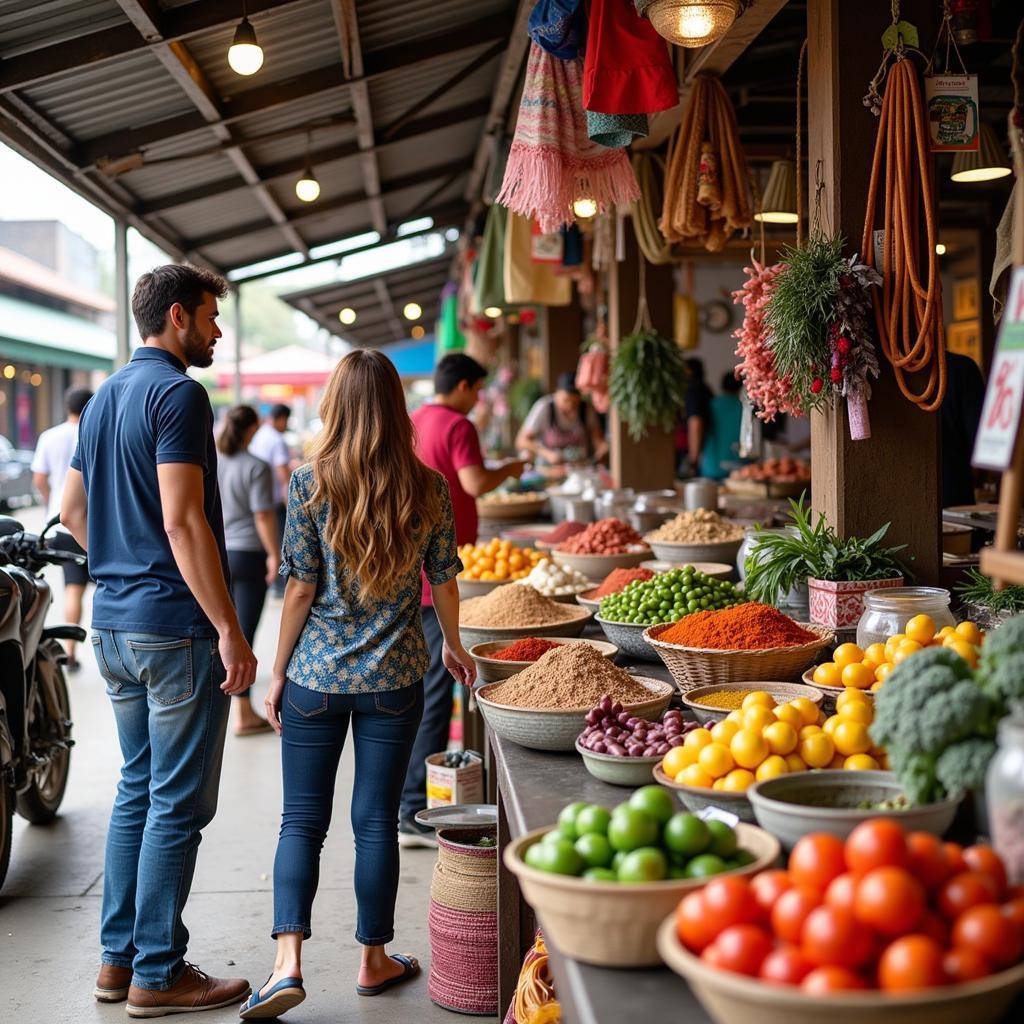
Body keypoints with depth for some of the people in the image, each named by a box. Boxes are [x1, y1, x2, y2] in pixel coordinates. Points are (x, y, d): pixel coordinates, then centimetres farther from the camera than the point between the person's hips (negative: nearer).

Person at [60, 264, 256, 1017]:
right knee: (178, 803, -1)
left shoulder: (105, 398, 15)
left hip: (114, 623, 9)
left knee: (138, 790, 16)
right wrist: (230, 630, -20)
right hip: (175, 624, -9)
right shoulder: (177, 393, -13)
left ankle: (119, 957, 23)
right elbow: (182, 520, -21)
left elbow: (73, 509, 20)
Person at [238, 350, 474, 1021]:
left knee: (302, 819, 8)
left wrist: (279, 671, 3)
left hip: (316, 677, -1)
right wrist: (454, 645, 23)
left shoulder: (310, 483, -8)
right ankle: (374, 960, 22)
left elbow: (301, 588, -7)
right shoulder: (429, 488, -3)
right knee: (376, 820, 10)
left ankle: (288, 961, -2)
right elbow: (444, 581, 6)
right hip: (395, 678, 1)